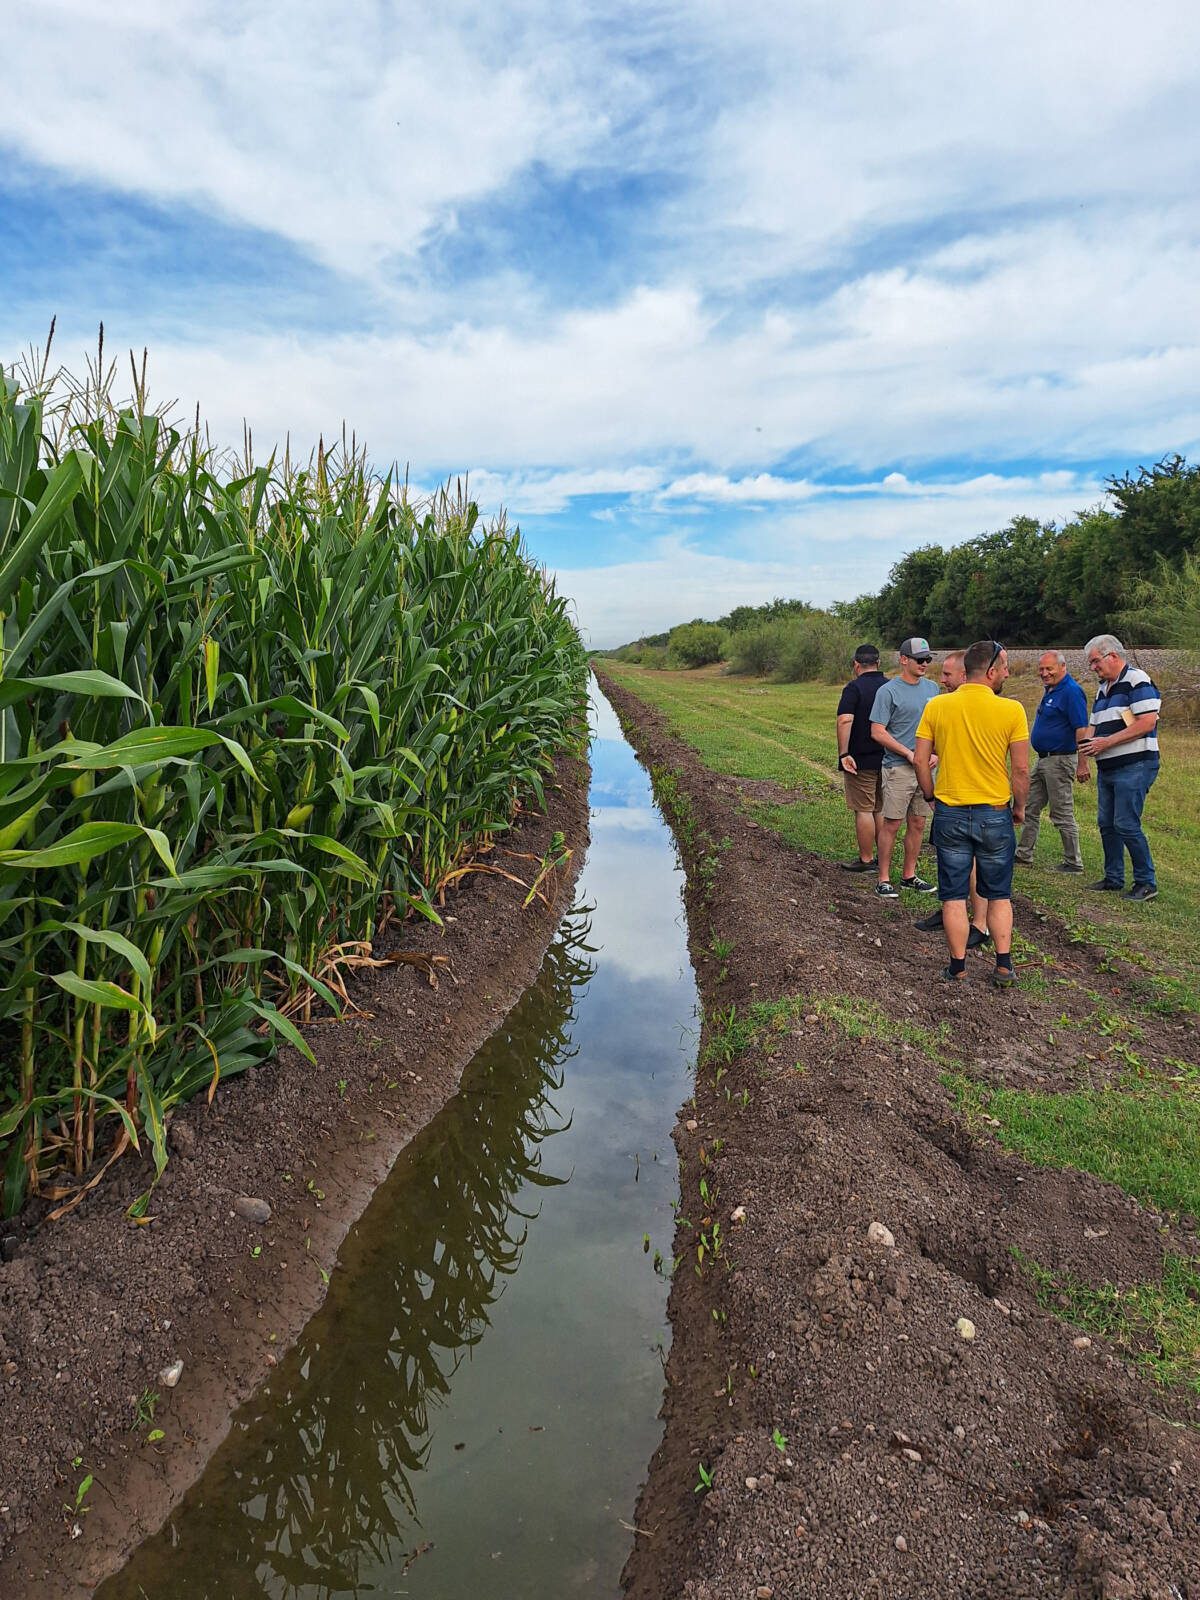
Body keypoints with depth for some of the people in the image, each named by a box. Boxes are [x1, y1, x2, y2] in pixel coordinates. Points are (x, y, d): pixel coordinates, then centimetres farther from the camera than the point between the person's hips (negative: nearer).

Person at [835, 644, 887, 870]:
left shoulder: (854, 687, -11)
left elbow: (845, 720, -24)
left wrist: (844, 754, -22)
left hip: (861, 761, -6)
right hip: (886, 759, 6)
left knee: (863, 810, 0)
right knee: (881, 810, 16)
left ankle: (866, 860, 6)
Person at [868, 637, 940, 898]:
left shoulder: (932, 688, 12)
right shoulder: (888, 691, -8)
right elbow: (877, 732, -11)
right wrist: (909, 754, -13)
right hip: (898, 768, -6)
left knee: (918, 824, 11)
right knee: (891, 824, -2)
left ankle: (909, 875, 22)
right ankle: (884, 880, 5)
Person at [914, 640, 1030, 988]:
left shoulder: (936, 706, -5)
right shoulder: (1011, 710, -10)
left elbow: (920, 761, -3)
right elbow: (1020, 769, -7)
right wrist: (1020, 807, 9)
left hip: (950, 813, 1)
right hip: (995, 814, -1)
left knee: (954, 895, 10)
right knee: (998, 895, 16)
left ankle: (957, 967, 15)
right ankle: (1003, 966, 16)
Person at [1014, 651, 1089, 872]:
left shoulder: (1071, 692, -16)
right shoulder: (1051, 690, 14)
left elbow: (1081, 730, -21)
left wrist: (1082, 764, -24)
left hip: (1060, 760, -10)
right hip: (1043, 760, 10)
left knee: (1062, 814, -2)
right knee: (1029, 808, 13)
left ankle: (1074, 863, 8)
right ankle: (1023, 854, 22)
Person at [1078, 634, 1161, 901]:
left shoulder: (1136, 680, -10)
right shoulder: (1103, 688, 18)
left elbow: (1147, 722, -20)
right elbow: (1096, 725, 23)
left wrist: (1106, 742, -19)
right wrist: (1088, 742, 0)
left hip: (1134, 766, -9)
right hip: (1107, 767, 9)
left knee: (1126, 825, -10)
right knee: (1107, 824, 12)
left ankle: (1147, 882, 2)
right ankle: (1113, 877, 23)